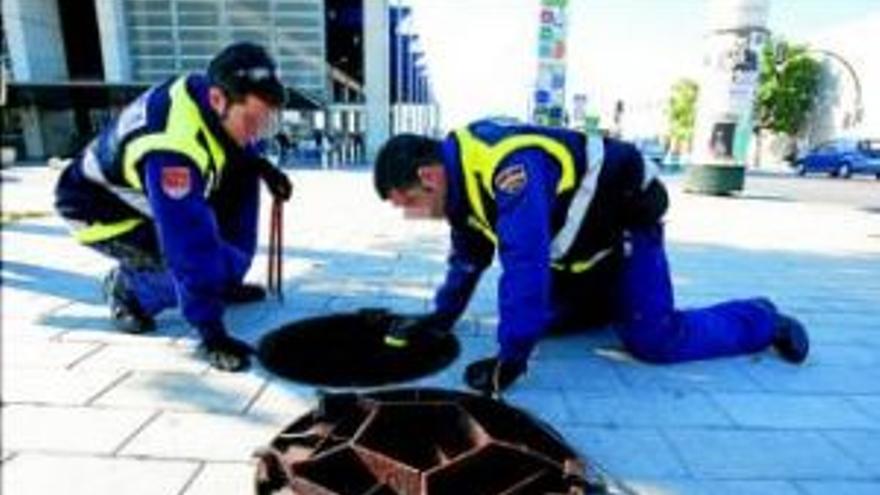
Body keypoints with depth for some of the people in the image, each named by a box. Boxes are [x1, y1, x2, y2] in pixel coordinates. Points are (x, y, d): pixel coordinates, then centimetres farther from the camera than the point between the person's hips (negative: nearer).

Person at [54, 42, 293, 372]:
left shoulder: (210, 90, -18)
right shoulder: (172, 150, -41)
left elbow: (236, 145, 7)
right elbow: (190, 249, -40)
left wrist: (260, 165, -11)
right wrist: (211, 333, -36)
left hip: (143, 188, 8)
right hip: (98, 206, -8)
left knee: (242, 174, -5)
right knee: (189, 255, -25)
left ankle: (224, 284, 6)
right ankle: (127, 289, 6)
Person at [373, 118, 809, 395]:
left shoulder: (506, 165, -38)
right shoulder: (463, 171, -7)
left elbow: (525, 263, -42)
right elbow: (469, 253, 5)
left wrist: (511, 358, -35)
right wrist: (441, 315, 6)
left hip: (626, 217, -8)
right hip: (584, 238, 9)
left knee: (653, 339, -12)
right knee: (548, 318, 10)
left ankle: (763, 321, 12)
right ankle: (615, 301, 32)